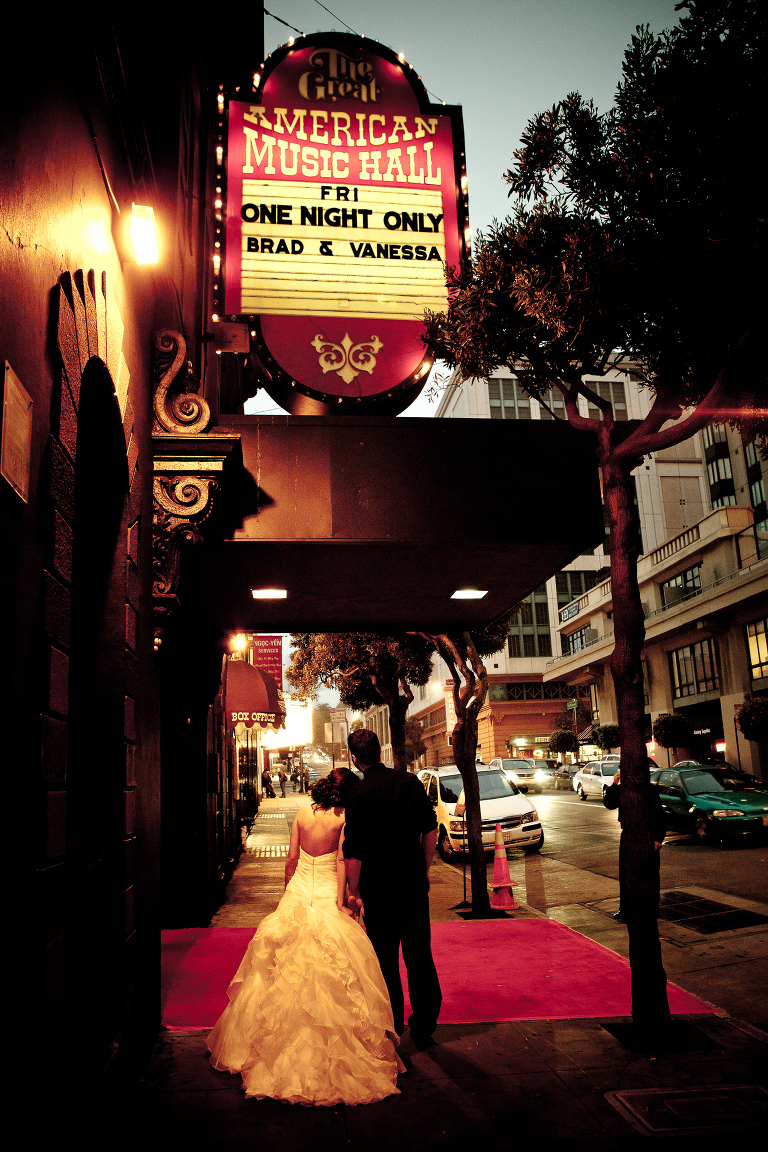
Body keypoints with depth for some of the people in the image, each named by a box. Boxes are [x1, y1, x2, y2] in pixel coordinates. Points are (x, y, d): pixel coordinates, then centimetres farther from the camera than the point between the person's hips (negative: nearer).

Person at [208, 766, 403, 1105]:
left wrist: (288, 892, 15)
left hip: (297, 894, 4)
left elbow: (291, 858, 4)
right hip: (328, 895, -4)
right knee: (334, 967, 5)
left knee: (288, 964, 16)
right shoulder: (343, 818, -11)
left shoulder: (302, 814, 0)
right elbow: (342, 860, -16)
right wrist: (341, 901, -15)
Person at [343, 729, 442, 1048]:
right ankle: (424, 1025, 22)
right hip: (414, 881, 3)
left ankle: (392, 1028, 21)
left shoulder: (358, 794, -13)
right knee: (420, 955, 14)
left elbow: (354, 850, -13)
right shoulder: (410, 781, -1)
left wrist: (354, 891, -2)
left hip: (378, 886, -3)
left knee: (385, 959, 11)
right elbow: (430, 829, 6)